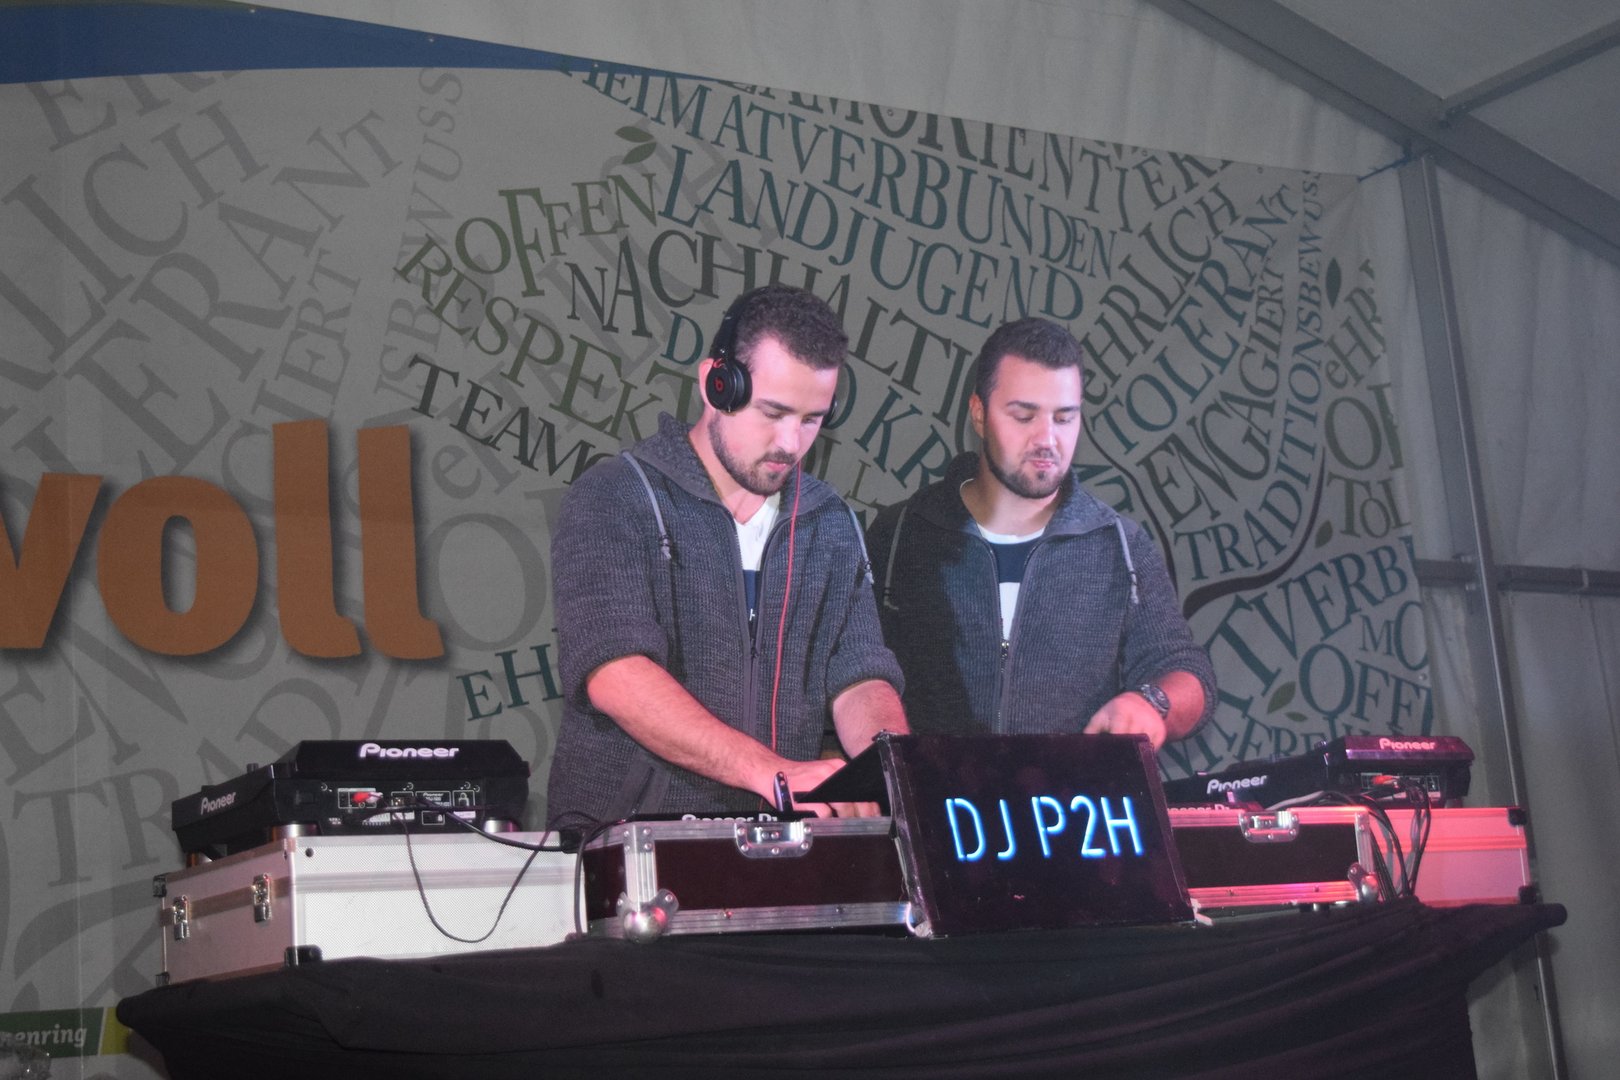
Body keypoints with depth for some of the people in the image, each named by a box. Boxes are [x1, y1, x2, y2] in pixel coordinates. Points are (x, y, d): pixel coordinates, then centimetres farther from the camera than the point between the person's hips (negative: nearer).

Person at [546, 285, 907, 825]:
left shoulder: (830, 524, 13)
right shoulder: (616, 499, -5)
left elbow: (861, 678, 6)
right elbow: (614, 672, -19)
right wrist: (772, 772, -29)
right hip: (618, 838, -5)